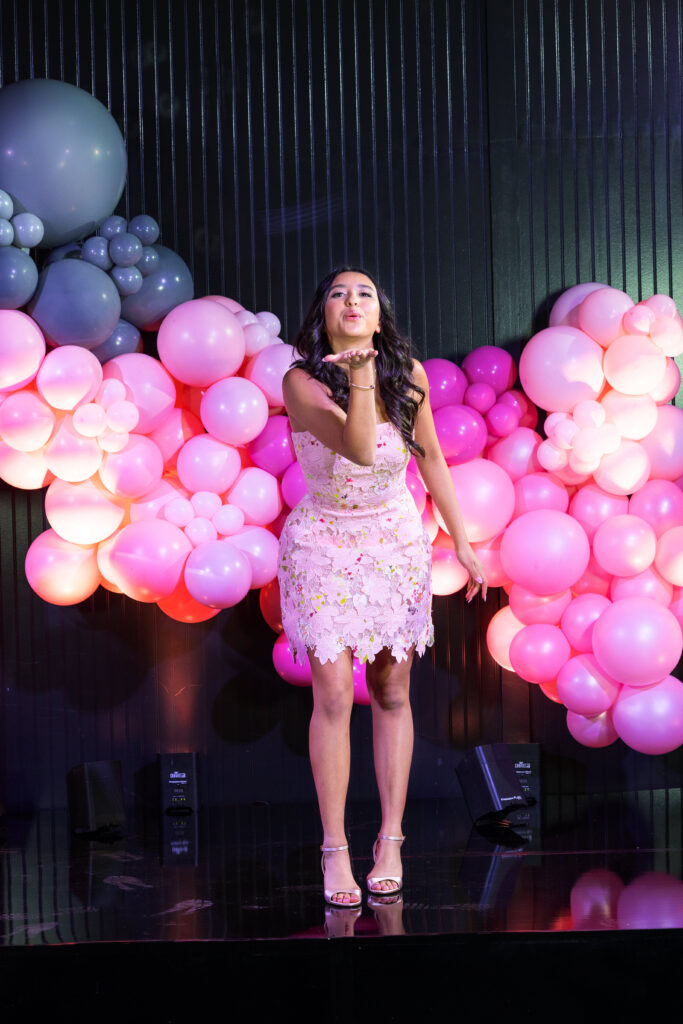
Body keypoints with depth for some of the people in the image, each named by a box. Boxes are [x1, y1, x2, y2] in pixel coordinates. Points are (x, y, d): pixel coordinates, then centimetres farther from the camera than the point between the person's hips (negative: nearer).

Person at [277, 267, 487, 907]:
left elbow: (430, 458, 7)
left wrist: (461, 542, 9)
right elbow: (360, 449, -29)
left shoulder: (408, 374, -4)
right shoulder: (302, 382, -16)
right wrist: (360, 375, -37)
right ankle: (334, 848, 1)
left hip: (397, 543, 3)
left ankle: (391, 841, 17)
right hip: (324, 546, -3)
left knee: (391, 694, 7)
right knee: (334, 696, -9)